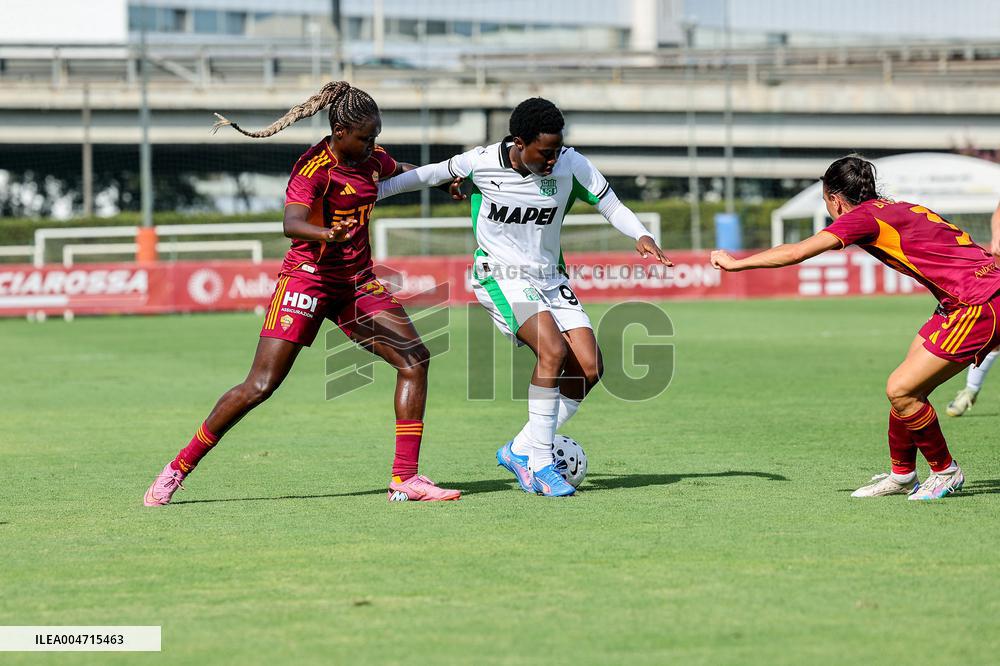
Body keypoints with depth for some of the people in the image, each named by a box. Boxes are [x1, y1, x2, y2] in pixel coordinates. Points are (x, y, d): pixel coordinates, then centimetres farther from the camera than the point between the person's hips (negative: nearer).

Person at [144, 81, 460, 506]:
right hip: (308, 276, -7)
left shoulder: (372, 159, 4)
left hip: (358, 280, 7)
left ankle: (405, 479, -6)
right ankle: (179, 467, 3)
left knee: (415, 359, -8)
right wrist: (327, 235, -56)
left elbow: (400, 171, 32)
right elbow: (291, 223, -37)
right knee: (260, 385, -11)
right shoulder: (315, 167, -18)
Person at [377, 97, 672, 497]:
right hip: (500, 276, -5)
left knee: (589, 368, -9)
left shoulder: (571, 165, -10)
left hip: (550, 279, 5)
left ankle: (521, 450, 6)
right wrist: (369, 193, 10)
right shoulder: (482, 163, -14)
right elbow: (433, 174, 4)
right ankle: (540, 463, -17)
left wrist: (640, 235, -18)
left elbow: (610, 205, 1)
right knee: (553, 350, -27)